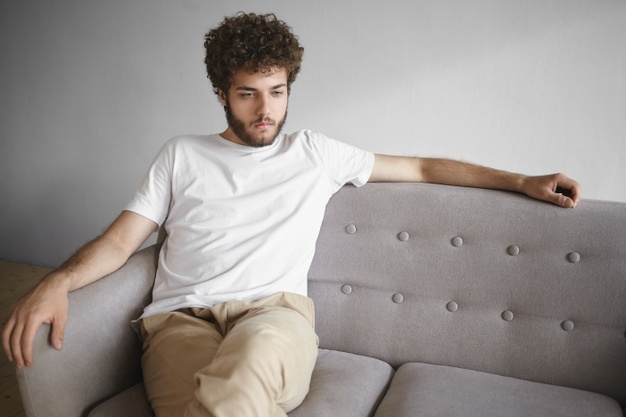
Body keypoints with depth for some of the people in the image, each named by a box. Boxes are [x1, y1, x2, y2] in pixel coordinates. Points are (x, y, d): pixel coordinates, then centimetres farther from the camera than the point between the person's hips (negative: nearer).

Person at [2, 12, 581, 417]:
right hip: (181, 318, 1)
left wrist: (521, 181, 17)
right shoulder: (182, 155, 19)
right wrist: (57, 281, -9)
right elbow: (120, 241, 13)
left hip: (277, 313, 0)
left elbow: (421, 168, 23)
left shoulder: (316, 154, 19)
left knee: (255, 350, -40)